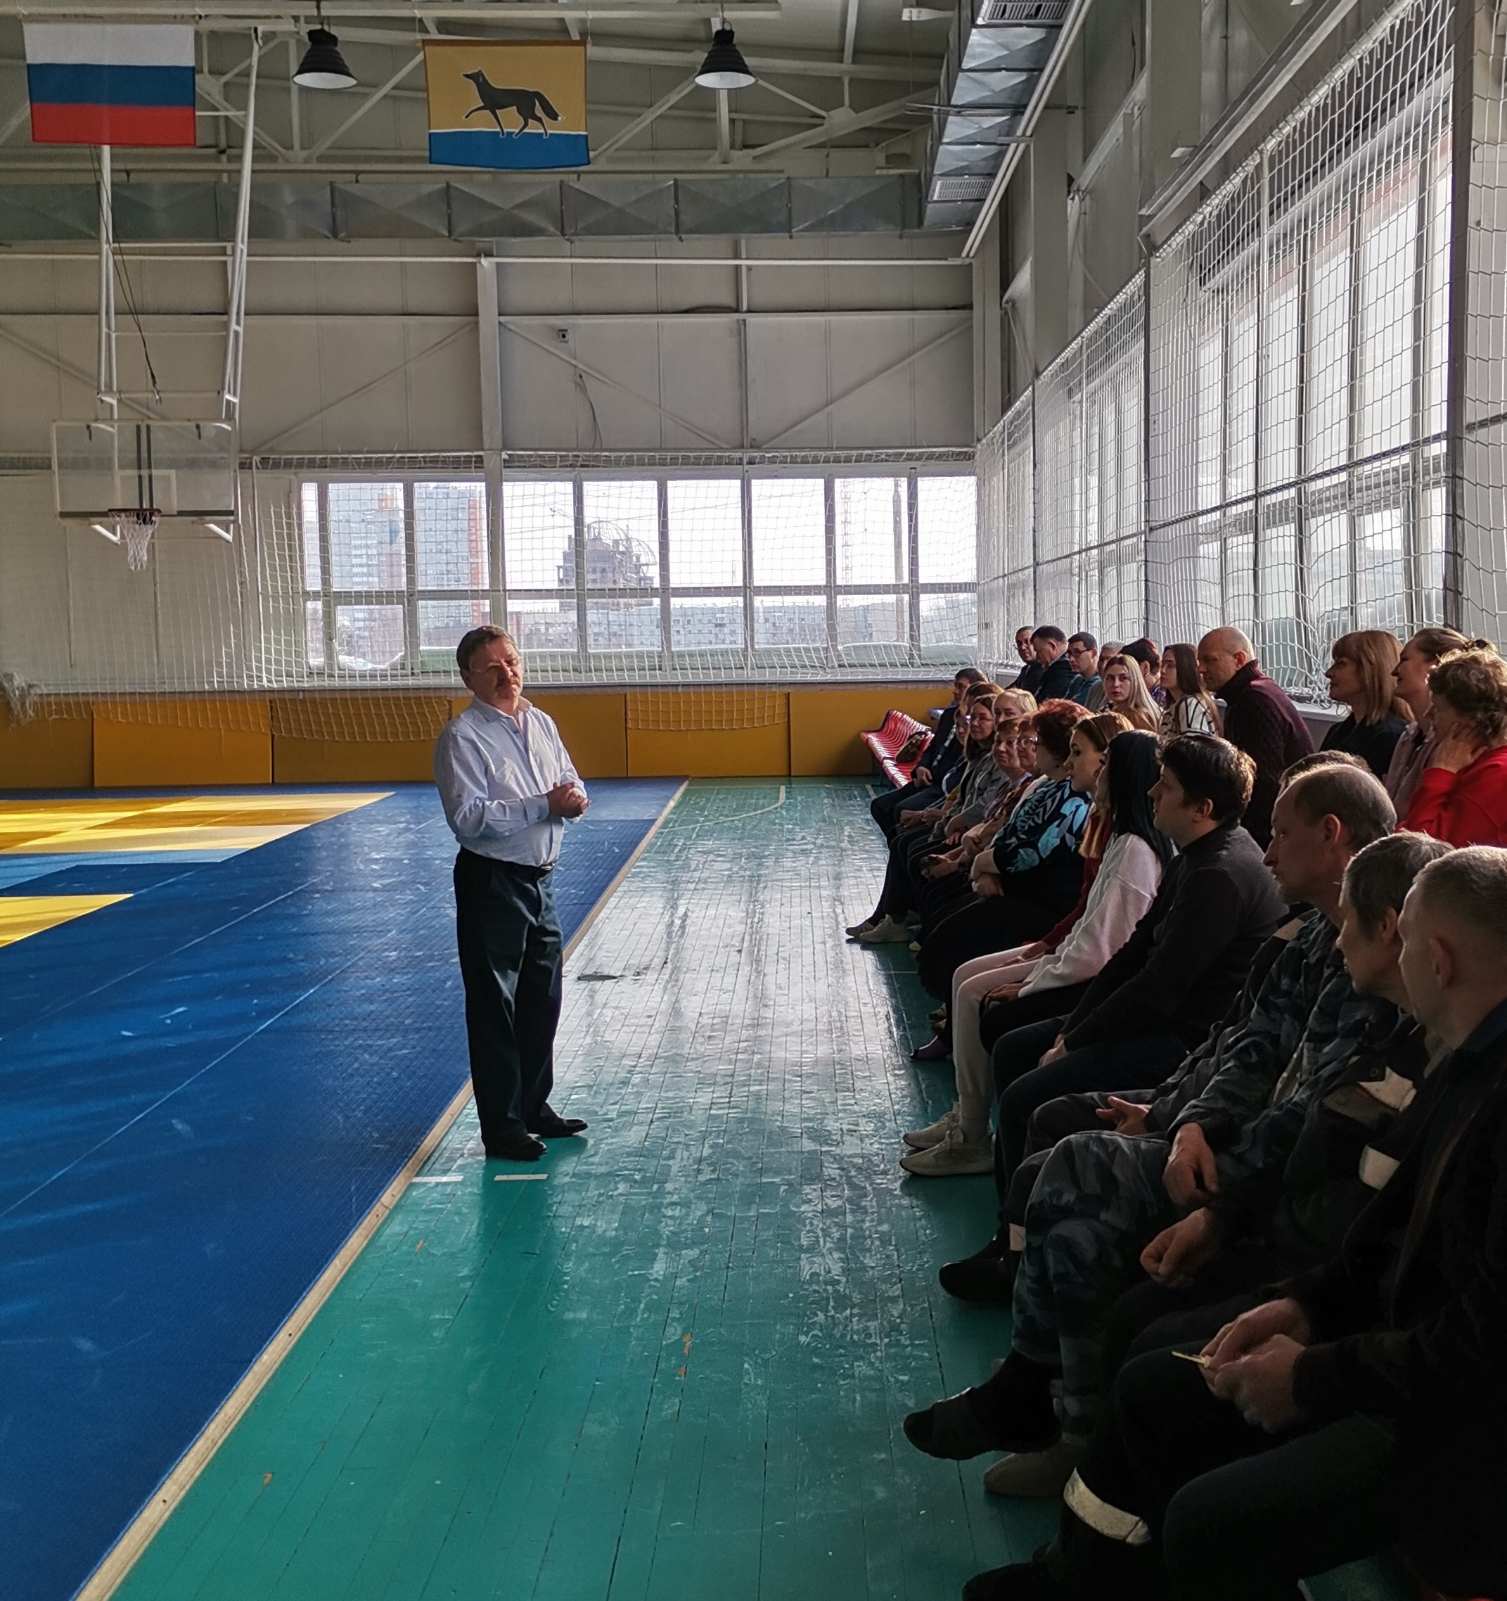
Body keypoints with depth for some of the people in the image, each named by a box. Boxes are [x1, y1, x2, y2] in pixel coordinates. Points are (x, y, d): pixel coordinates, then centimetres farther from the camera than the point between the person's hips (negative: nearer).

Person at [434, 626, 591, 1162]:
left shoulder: (541, 723, 9)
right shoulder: (463, 737, -14)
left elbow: (570, 781, 17)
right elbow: (467, 817, -22)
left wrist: (575, 797, -8)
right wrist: (544, 805, -24)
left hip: (539, 879, 8)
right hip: (491, 882, -7)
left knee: (542, 1002, 18)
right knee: (494, 1009, 2)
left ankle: (534, 1106, 34)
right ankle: (502, 1127, 13)